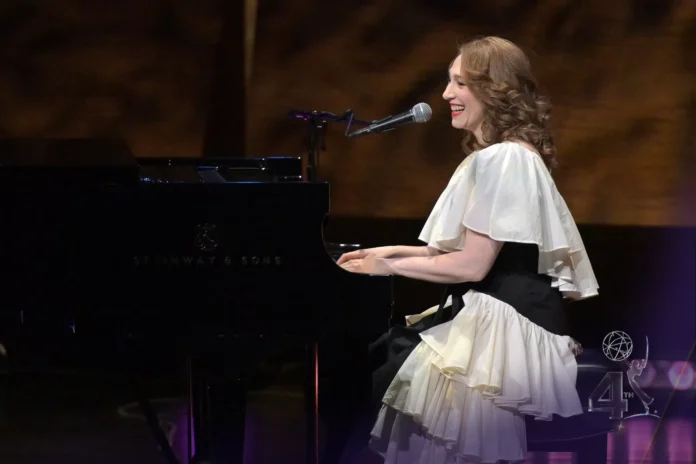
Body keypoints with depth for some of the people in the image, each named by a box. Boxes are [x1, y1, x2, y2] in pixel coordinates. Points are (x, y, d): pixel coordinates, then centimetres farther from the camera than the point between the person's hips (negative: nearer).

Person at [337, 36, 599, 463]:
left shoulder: (502, 160, -16)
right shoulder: (504, 155, 17)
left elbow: (472, 265, -19)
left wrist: (391, 266, -7)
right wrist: (393, 252, 12)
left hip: (506, 325, -10)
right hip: (498, 315, 10)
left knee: (383, 378, -15)